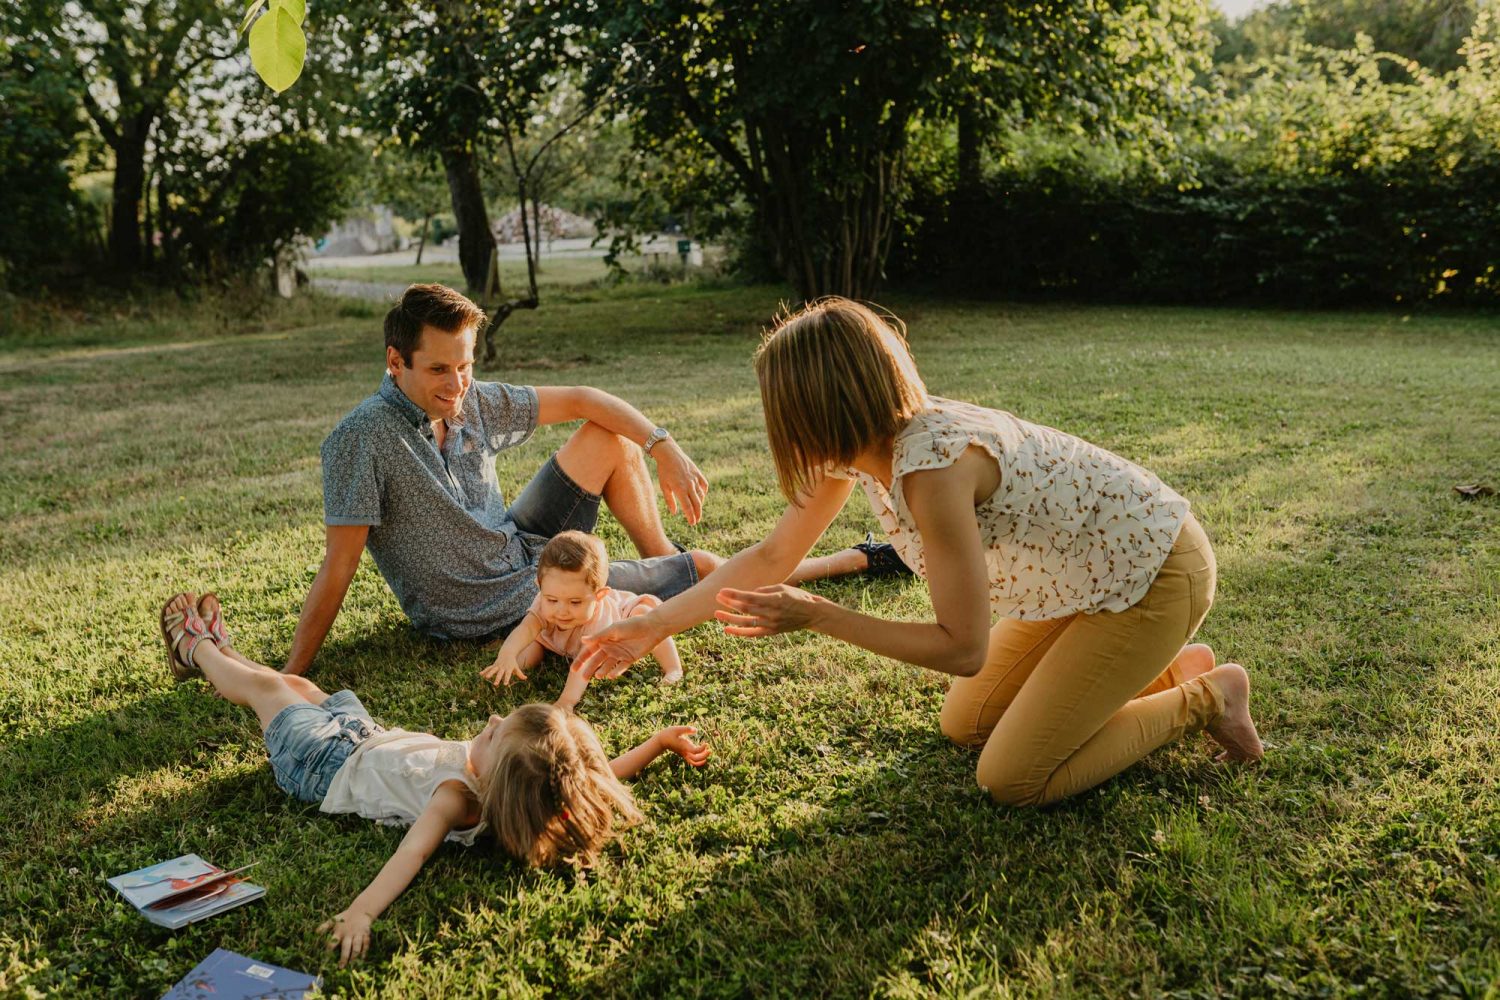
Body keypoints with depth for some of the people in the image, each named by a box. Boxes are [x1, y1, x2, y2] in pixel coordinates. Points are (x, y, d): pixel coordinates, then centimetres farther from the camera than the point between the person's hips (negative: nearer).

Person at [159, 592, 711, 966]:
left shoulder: (457, 799, -45)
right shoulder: (520, 773, -29)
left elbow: (412, 852, -58)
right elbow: (601, 773, -18)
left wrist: (360, 910, -73)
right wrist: (660, 740, -19)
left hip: (327, 765, -6)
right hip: (374, 739, 6)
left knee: (266, 687, 17)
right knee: (298, 685, 29)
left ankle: (197, 647, 50)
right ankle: (220, 652, 59)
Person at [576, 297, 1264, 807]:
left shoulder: (933, 466, -34)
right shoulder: (860, 449, -7)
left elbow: (963, 648, -26)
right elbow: (772, 557, 2)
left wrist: (813, 616, -22)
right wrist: (650, 627, 1)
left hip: (1155, 575, -8)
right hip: (1085, 575, 8)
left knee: (1012, 781, -9)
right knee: (963, 726, 13)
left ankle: (1203, 698, 7)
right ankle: (1169, 669, 21)